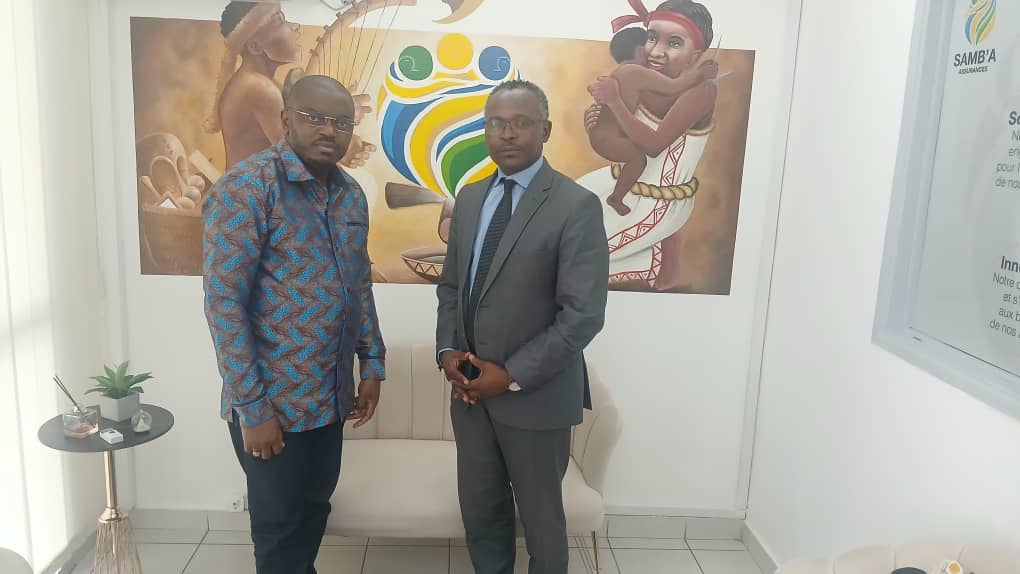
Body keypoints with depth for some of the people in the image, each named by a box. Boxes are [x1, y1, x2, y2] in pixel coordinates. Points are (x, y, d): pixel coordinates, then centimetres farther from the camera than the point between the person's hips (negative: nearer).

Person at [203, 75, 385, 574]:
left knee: (315, 509, 21)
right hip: (271, 401, -6)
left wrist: (371, 363, 9)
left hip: (331, 395, 6)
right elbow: (223, 302, -18)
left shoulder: (351, 194, 6)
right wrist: (251, 407, -18)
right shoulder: (245, 189, -16)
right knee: (279, 524, 11)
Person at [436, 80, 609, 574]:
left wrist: (513, 376, -17)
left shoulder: (576, 206, -13)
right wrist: (448, 350, -2)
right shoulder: (470, 198, 8)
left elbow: (583, 314, -18)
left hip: (535, 395, -5)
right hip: (470, 390, 5)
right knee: (480, 514, 18)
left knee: (540, 517, 14)